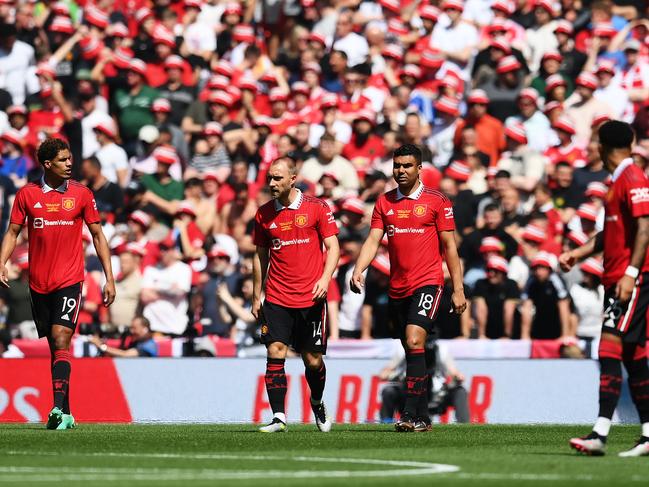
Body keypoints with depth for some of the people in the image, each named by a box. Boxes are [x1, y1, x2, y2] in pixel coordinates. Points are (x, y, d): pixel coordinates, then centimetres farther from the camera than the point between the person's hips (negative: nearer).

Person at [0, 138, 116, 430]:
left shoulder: (81, 194, 2)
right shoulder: (27, 194, 4)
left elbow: (97, 235, 8)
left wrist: (109, 278, 3)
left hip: (69, 281, -2)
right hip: (38, 282, 2)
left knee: (60, 340, -17)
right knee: (54, 346, 8)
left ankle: (58, 410, -25)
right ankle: (66, 414, 15)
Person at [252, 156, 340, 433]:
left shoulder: (316, 208, -1)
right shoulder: (264, 214, 7)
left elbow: (332, 247, -1)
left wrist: (325, 278, -17)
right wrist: (256, 297, 14)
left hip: (310, 298, -2)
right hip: (277, 299, 2)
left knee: (313, 360, 3)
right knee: (275, 353, -12)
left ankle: (317, 403, 32)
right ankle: (278, 418, -13)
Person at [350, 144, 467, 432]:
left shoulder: (437, 202, 0)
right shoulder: (384, 203, 10)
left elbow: (449, 246, 1)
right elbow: (373, 240, 4)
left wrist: (458, 289, -2)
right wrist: (358, 271, -13)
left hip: (427, 283, -5)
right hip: (397, 287, 5)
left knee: (414, 342, -20)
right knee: (411, 352, 9)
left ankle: (411, 415, -23)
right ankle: (422, 417, 17)